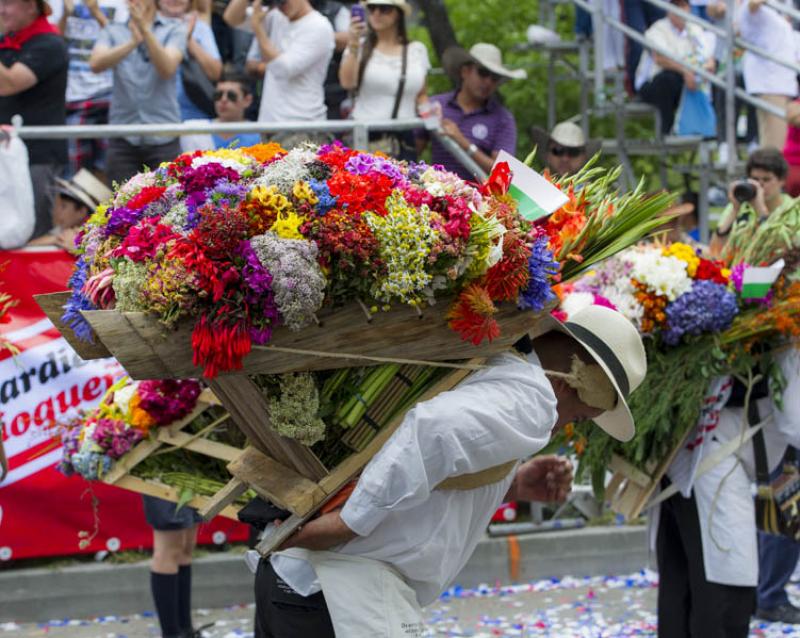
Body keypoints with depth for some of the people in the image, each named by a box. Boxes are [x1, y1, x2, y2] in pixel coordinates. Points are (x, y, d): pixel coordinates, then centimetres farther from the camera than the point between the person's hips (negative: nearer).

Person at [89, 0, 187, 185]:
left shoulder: (174, 29, 5)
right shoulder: (113, 31, 11)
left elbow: (167, 68, -12)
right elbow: (96, 64, -9)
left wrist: (145, 30, -23)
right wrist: (132, 43, -24)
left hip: (162, 137, -1)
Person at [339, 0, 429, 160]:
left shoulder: (417, 50, 13)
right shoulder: (360, 46, 5)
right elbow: (347, 82, -11)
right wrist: (353, 45, -17)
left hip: (404, 139, 2)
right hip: (364, 135, -2)